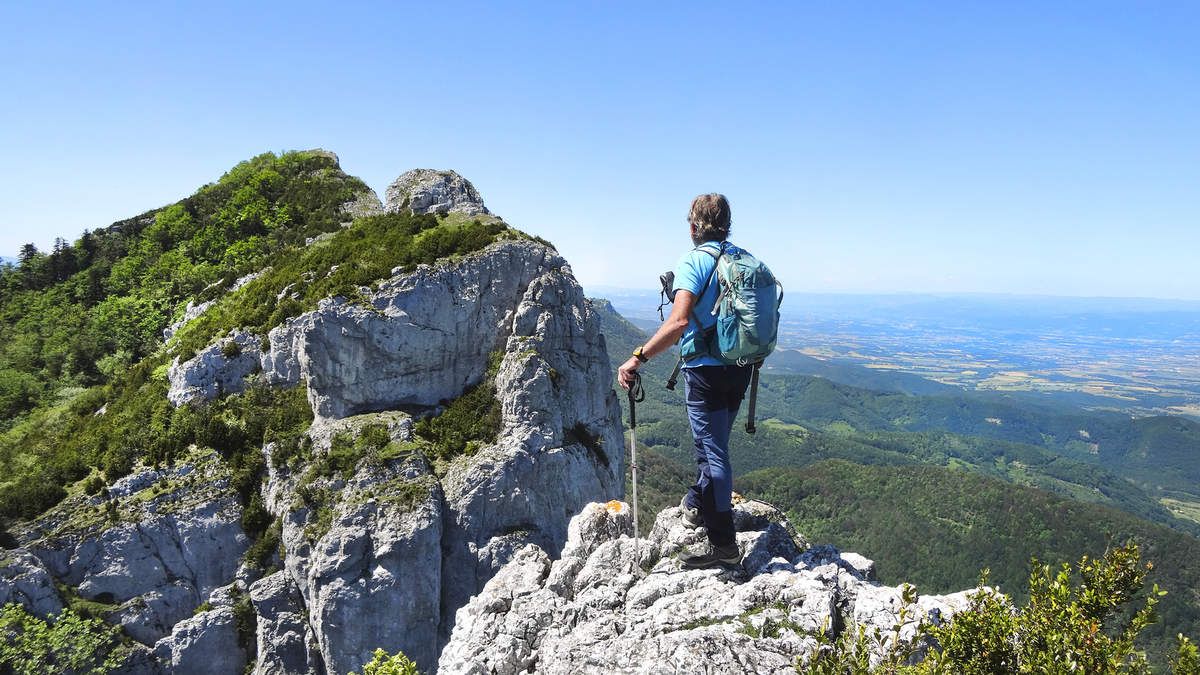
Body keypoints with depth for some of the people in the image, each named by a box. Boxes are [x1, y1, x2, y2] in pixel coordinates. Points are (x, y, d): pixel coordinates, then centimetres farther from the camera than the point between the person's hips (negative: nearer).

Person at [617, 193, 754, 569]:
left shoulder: (693, 262, -14)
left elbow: (678, 322, -27)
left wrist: (638, 358, -26)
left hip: (706, 369, -7)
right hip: (741, 367, 7)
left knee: (713, 451, -2)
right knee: (714, 443, 23)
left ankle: (723, 544, 2)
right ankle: (697, 505, 43)